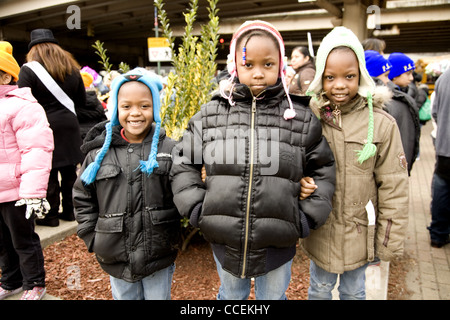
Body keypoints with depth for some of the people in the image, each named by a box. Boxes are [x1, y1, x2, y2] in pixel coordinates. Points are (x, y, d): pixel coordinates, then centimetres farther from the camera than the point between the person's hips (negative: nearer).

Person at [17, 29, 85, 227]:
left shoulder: (28, 70, -7)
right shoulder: (72, 68, 9)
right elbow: (82, 101, 14)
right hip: (69, 126, 5)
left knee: (48, 173, 3)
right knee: (69, 170, 13)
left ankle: (51, 215, 13)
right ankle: (69, 210, 23)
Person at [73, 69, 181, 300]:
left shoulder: (169, 150, -5)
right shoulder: (99, 153, -3)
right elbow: (83, 198, 5)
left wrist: (173, 235, -6)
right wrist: (93, 239, 0)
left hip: (160, 256, -1)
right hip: (115, 258, 1)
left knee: (159, 297, 18)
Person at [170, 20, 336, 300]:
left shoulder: (301, 118, -6)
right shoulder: (210, 115, -5)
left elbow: (323, 169, 3)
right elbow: (184, 164, 3)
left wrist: (308, 217, -4)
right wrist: (196, 208, -5)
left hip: (278, 244, 0)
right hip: (224, 239, 1)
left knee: (273, 296, 24)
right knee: (231, 296, 27)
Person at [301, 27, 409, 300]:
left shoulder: (381, 123, -11)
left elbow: (394, 188, -6)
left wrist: (390, 240, -4)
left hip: (359, 233, 0)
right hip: (319, 231, 1)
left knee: (354, 291, 22)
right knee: (320, 290, 22)